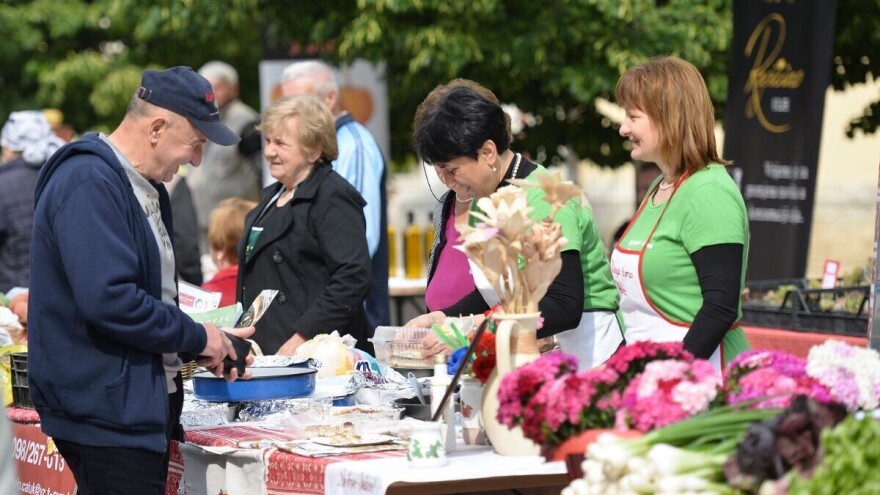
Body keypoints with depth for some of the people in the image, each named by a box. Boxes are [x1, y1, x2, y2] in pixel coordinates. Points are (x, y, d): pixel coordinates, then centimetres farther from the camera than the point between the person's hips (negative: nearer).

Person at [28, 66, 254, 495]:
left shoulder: (146, 188, 17)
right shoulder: (89, 184, -17)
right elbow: (107, 299, -26)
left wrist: (211, 341, 11)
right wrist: (196, 338, -15)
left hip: (143, 408, 10)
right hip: (107, 416, -10)